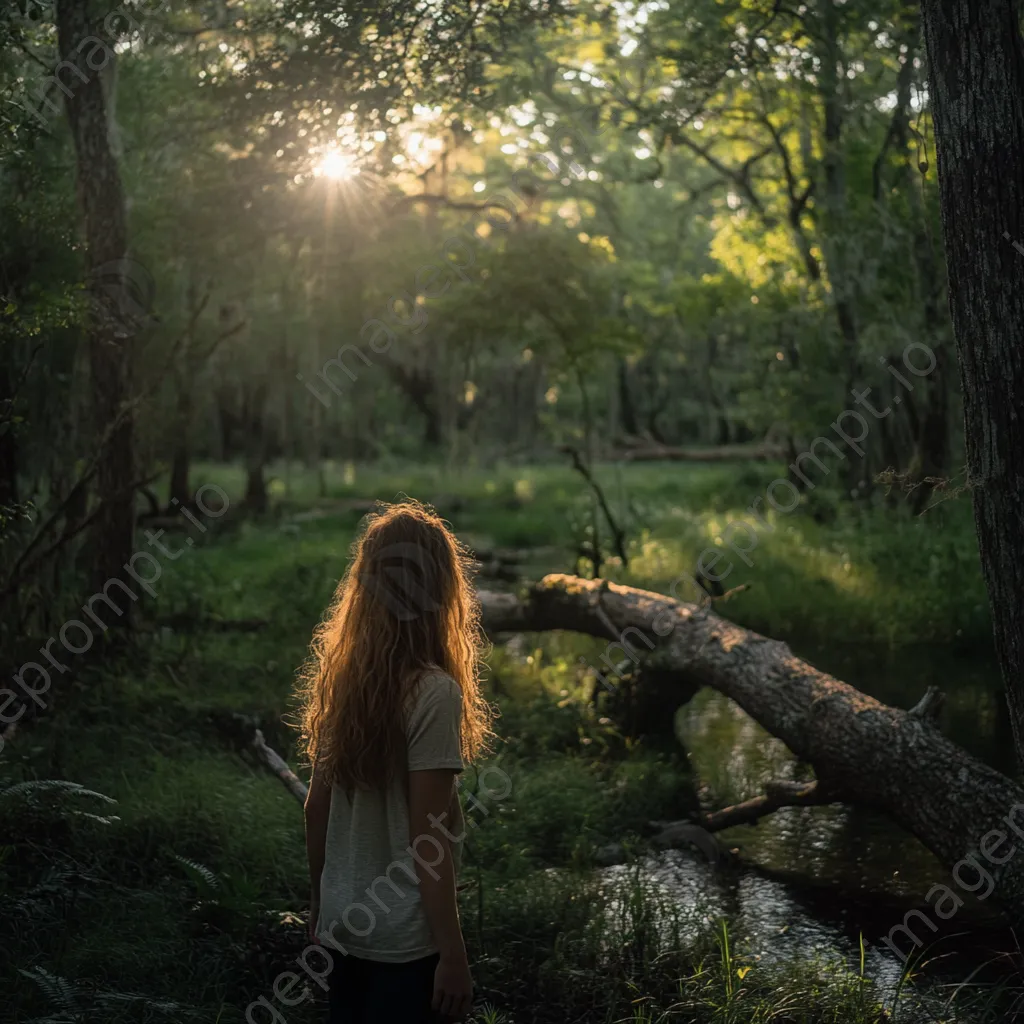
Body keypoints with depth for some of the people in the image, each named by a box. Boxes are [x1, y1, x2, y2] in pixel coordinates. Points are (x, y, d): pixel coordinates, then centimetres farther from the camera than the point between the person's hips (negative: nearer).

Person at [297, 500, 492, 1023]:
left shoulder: (337, 679, -1)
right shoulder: (433, 693, -20)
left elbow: (316, 805, 6)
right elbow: (426, 838, -19)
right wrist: (453, 954, -13)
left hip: (345, 925, 6)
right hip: (406, 940, -6)